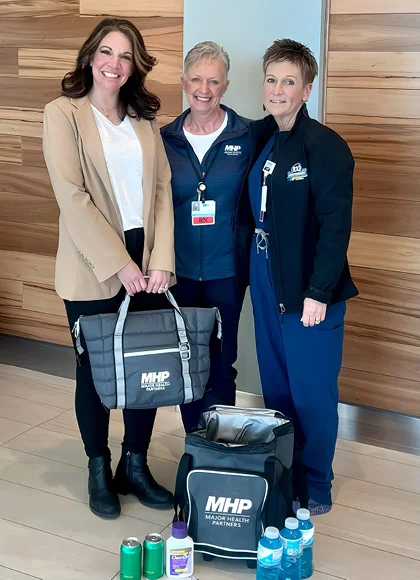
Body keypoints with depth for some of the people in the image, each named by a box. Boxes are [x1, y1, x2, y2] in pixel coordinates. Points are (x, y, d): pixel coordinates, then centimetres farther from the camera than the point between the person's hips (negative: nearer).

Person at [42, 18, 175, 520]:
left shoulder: (144, 119, 11)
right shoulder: (63, 113, -3)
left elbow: (162, 190, 5)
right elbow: (72, 196, -12)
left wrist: (162, 261, -6)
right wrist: (118, 263, -15)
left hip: (146, 261, 4)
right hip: (93, 268, -4)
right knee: (95, 370, 8)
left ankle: (135, 466, 25)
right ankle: (99, 472, 26)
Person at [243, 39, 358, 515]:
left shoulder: (324, 146, -13)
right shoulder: (259, 137, 8)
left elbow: (335, 224, -16)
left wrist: (318, 292, -19)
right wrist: (255, 270, 4)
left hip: (308, 289, -7)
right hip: (266, 281, 7)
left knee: (311, 392, 2)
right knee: (275, 387, 15)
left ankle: (315, 491, 19)